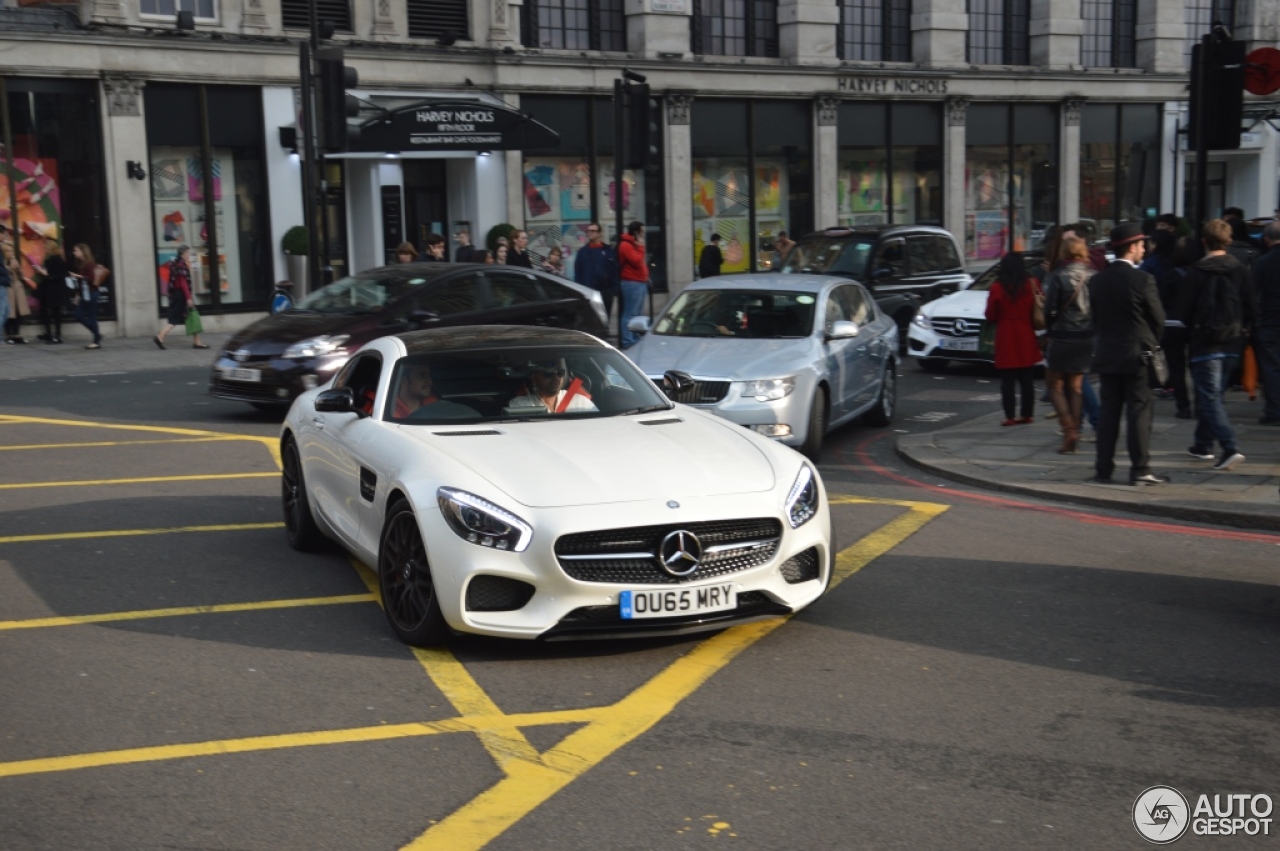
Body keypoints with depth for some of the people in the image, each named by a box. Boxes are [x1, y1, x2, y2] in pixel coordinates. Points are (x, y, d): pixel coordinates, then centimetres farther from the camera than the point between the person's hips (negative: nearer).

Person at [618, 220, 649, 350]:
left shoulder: (634, 244, 21)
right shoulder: (626, 245, -12)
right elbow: (636, 261, -23)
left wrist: (646, 276, 17)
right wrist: (640, 247, -14)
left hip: (640, 282, 11)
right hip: (632, 282, -11)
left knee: (636, 313, 14)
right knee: (630, 314, -10)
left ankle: (634, 339, 20)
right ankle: (628, 341, -10)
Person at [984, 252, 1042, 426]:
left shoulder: (997, 288, -9)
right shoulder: (1032, 285, -4)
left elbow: (990, 316, -3)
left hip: (1006, 341, -2)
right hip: (1027, 340, 2)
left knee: (1007, 380, 2)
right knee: (1027, 380, 11)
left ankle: (1010, 416, -1)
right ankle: (1027, 415, 14)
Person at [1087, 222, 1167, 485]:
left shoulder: (1096, 281, 3)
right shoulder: (1143, 280, -12)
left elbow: (1095, 318, 8)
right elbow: (1158, 319, -5)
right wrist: (1151, 344, 13)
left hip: (1106, 355, 5)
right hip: (1137, 356, -5)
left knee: (1108, 411, 9)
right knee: (1139, 412, 0)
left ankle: (1103, 469, 10)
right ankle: (1140, 470, 1)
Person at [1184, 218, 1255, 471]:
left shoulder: (1197, 272, -12)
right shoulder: (1241, 270, 1)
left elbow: (1187, 310, -8)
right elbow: (1250, 308, 4)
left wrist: (1192, 329, 9)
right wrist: (1242, 330, 17)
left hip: (1205, 343, -5)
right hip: (1232, 342, 5)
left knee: (1211, 397, -5)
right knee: (1213, 394, 18)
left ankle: (1230, 447, -20)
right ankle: (1203, 445, 28)